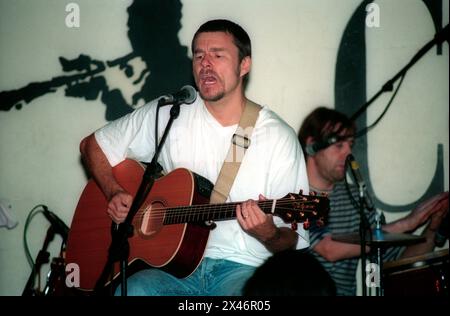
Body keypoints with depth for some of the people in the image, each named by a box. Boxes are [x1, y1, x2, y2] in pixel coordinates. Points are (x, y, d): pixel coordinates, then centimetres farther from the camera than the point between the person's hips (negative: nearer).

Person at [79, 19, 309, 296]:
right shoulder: (170, 114, 6)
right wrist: (115, 194, -1)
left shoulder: (279, 137, -1)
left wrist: (269, 235, -23)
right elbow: (93, 146, 16)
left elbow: (294, 241, 1)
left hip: (242, 267, -1)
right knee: (134, 289, -32)